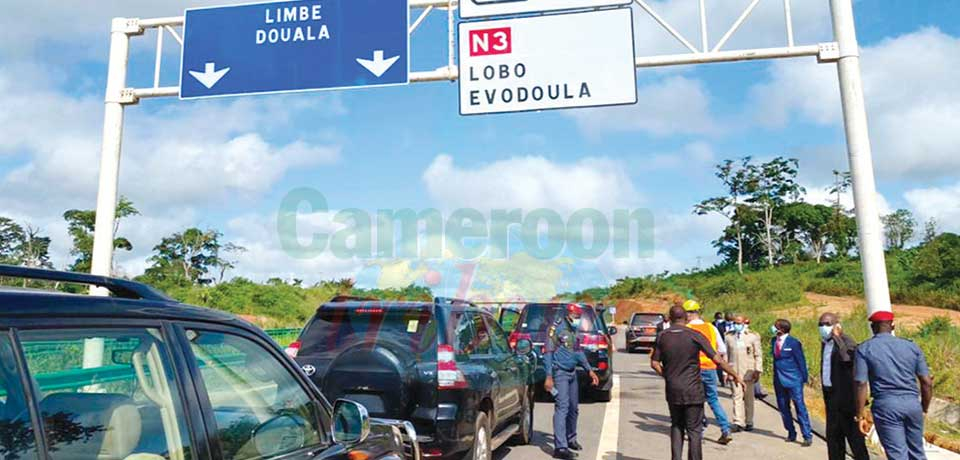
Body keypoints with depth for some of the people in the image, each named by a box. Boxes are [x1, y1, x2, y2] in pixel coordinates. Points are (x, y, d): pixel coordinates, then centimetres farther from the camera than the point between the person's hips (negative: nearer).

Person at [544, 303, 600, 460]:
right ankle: (560, 447, -17)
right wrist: (549, 377, -20)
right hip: (560, 373, -8)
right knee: (562, 407, -14)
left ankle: (570, 439, 34)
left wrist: (589, 370, 17)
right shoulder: (557, 328, -12)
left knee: (573, 408, 16)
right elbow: (548, 353, -15)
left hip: (572, 373, 8)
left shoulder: (574, 330, 12)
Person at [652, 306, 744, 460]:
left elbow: (654, 363, 0)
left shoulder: (662, 336, 0)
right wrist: (735, 375, -1)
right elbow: (717, 359, -10)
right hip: (693, 390, -3)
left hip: (673, 390, 3)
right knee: (694, 430, 5)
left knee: (676, 427, 17)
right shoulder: (694, 336, -8)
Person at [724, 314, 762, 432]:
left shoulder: (753, 336, 2)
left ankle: (749, 422, 21)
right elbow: (726, 355, 10)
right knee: (737, 397, -7)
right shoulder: (728, 336, 7)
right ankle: (738, 423, -9)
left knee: (748, 398, 10)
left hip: (748, 372, 0)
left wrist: (758, 371, -5)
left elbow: (758, 355, 2)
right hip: (734, 372, 1)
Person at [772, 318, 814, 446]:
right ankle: (791, 433, 24)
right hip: (779, 381, 7)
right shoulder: (774, 341, 6)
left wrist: (804, 378, -4)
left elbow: (801, 361, -7)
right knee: (783, 408, 12)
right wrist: (775, 376, 12)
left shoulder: (793, 343, -12)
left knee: (800, 407, -3)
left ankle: (807, 436, 3)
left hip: (793, 380, -7)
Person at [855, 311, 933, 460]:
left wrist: (860, 416, -4)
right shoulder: (912, 346, 8)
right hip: (912, 403, 4)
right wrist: (924, 409, 17)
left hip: (885, 405, -4)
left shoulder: (864, 349, -2)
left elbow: (861, 385, -9)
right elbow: (927, 382, 5)